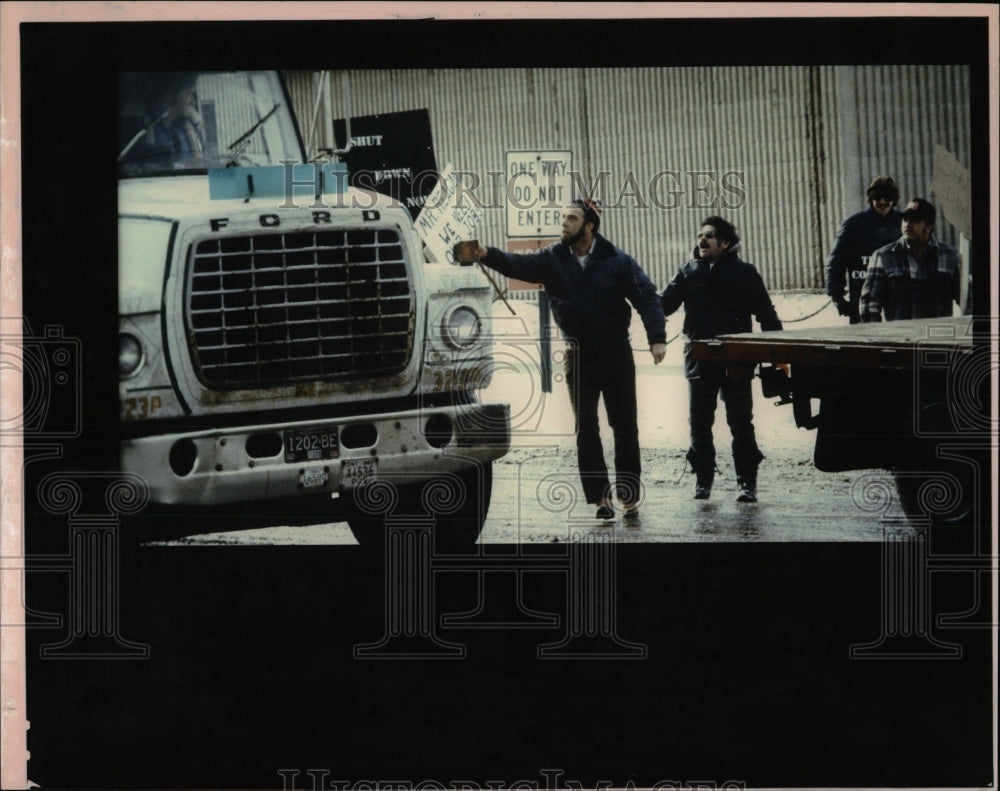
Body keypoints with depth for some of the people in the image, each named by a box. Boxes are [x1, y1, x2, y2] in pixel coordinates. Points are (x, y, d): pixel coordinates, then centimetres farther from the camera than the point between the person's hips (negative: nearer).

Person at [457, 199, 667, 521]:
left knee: (625, 427, 3)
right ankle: (600, 497, 8)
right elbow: (520, 264, -17)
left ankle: (629, 495, 11)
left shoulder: (617, 261, -8)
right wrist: (488, 255, -36)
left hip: (616, 354, -2)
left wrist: (657, 338, -22)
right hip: (578, 356, 2)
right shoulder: (554, 259, -1)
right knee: (586, 429, 3)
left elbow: (647, 297, -10)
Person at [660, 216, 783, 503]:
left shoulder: (743, 273, -1)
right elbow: (665, 303, 2)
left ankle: (747, 481, 6)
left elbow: (766, 313, 0)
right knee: (699, 422, 8)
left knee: (741, 422, 1)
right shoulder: (689, 272, 9)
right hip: (700, 358, 3)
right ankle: (703, 478, 19)